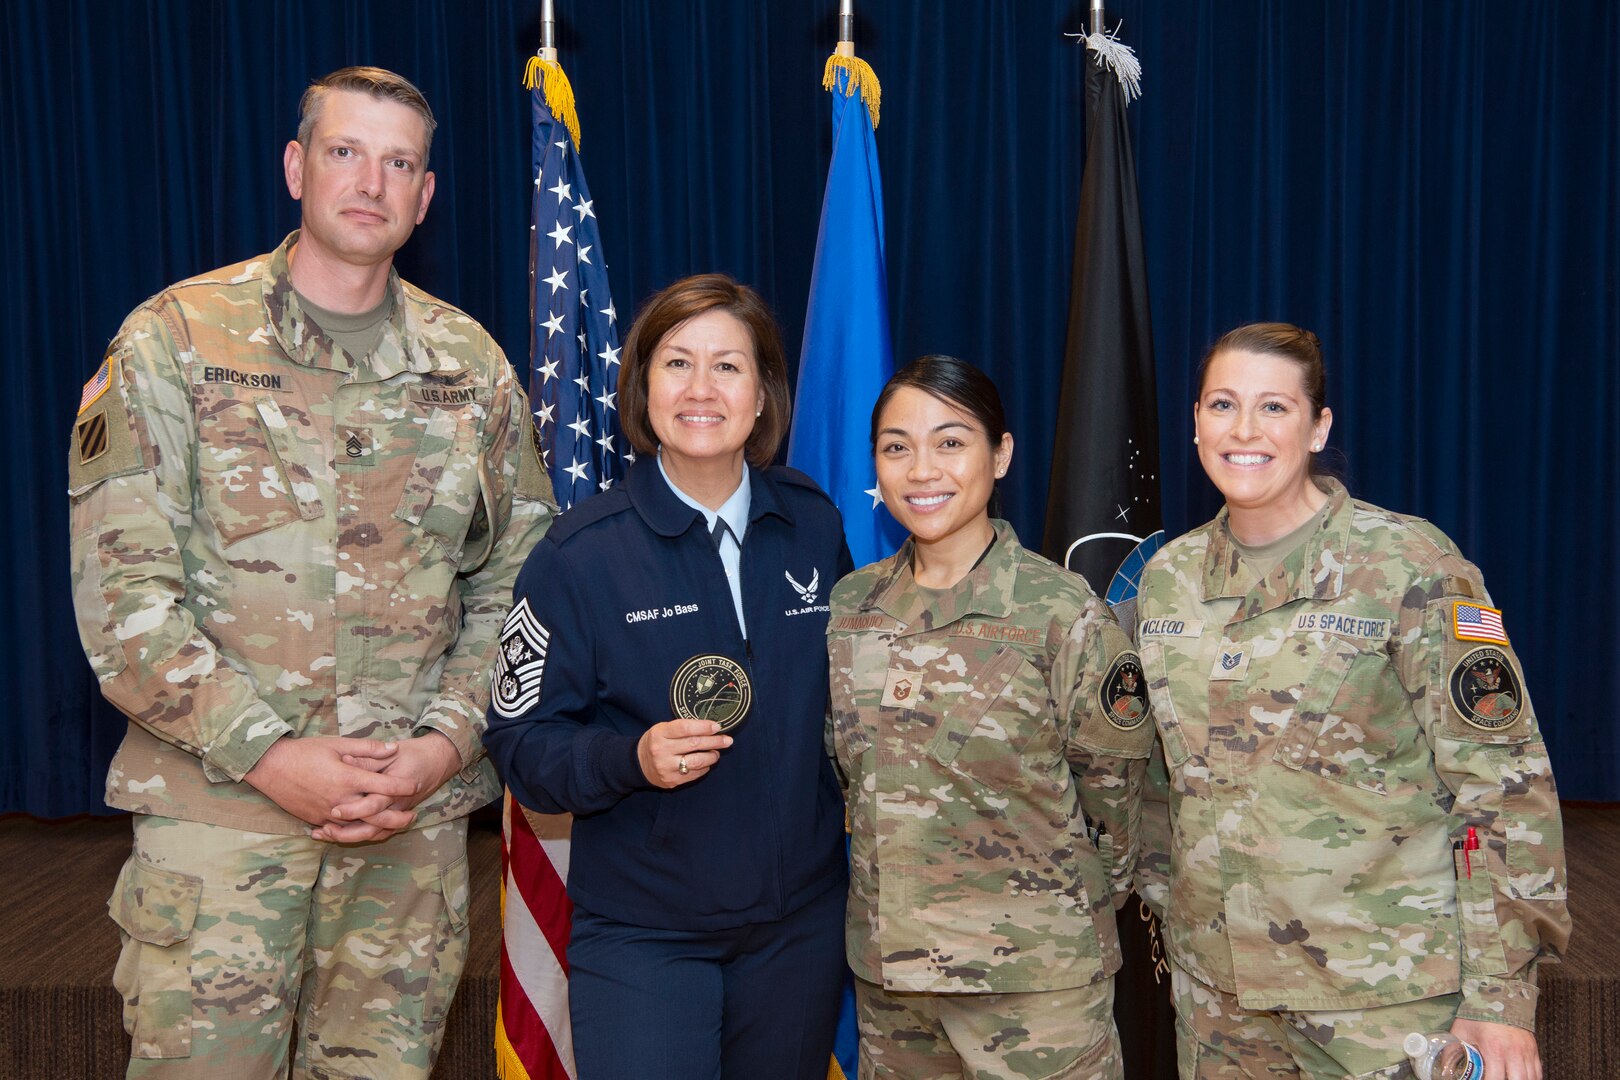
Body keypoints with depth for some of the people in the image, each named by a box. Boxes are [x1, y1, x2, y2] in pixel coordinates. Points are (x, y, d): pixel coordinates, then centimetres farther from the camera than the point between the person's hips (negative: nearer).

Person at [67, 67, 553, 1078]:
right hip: (215, 803, -2)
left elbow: (517, 585, 7)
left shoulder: (473, 364, 7)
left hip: (419, 812, 3)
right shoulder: (175, 339, -2)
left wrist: (447, 740, -7)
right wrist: (267, 753, -14)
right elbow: (122, 591, -7)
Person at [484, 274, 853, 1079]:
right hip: (641, 940, -3)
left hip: (800, 925, 4)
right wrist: (632, 759, -26)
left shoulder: (814, 528, -1)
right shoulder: (581, 554, -12)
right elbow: (522, 745, -10)